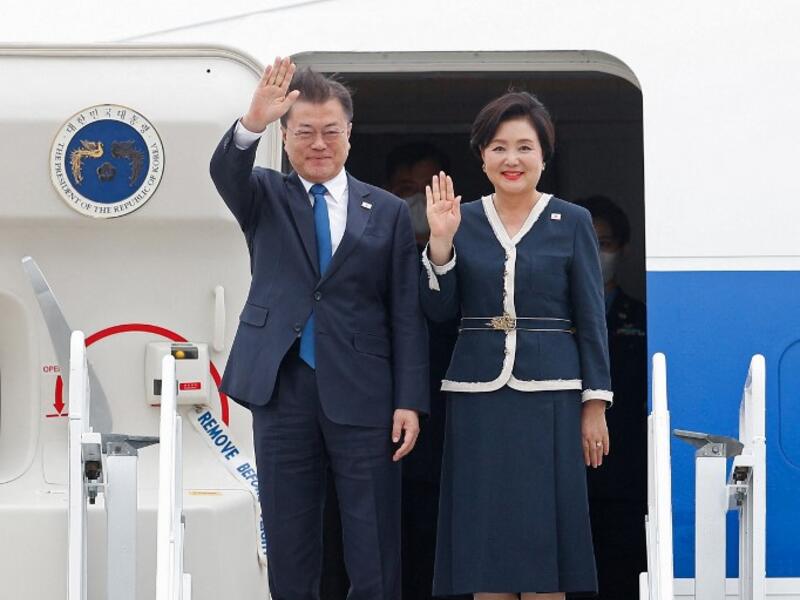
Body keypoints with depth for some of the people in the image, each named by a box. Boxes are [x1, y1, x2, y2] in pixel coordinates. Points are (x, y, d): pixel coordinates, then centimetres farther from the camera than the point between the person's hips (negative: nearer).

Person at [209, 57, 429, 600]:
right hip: (283, 390, 1)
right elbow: (225, 171, -14)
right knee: (289, 553, 6)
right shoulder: (265, 199, 9)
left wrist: (410, 401, -4)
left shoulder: (388, 212, 7)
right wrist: (253, 123, -35)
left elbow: (407, 315, 4)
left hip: (362, 394, -1)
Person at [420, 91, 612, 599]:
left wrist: (595, 405, -3)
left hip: (550, 397, -2)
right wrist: (440, 241, -10)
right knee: (483, 541, 2)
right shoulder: (462, 221, 8)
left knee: (542, 536, -2)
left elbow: (592, 320, 2)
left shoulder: (572, 223, 3)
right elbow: (439, 310, 3)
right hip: (478, 397, 2)